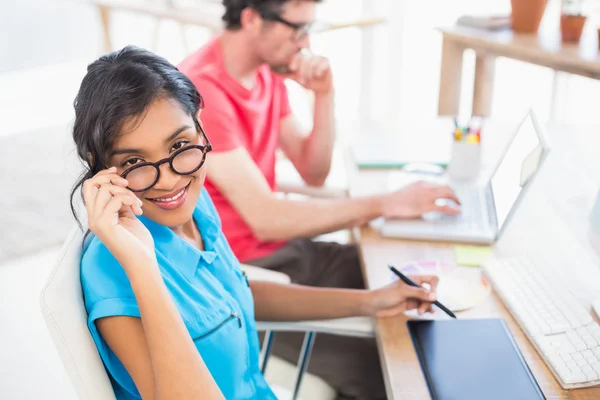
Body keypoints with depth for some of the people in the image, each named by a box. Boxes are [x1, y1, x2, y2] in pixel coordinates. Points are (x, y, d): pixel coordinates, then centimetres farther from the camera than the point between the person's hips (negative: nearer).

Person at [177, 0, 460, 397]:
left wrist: (325, 95, -7)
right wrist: (385, 204, -28)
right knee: (371, 364, -17)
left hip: (283, 244, 8)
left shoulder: (269, 73, 5)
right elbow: (264, 218, -28)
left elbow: (313, 172, 8)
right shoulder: (201, 90, -23)